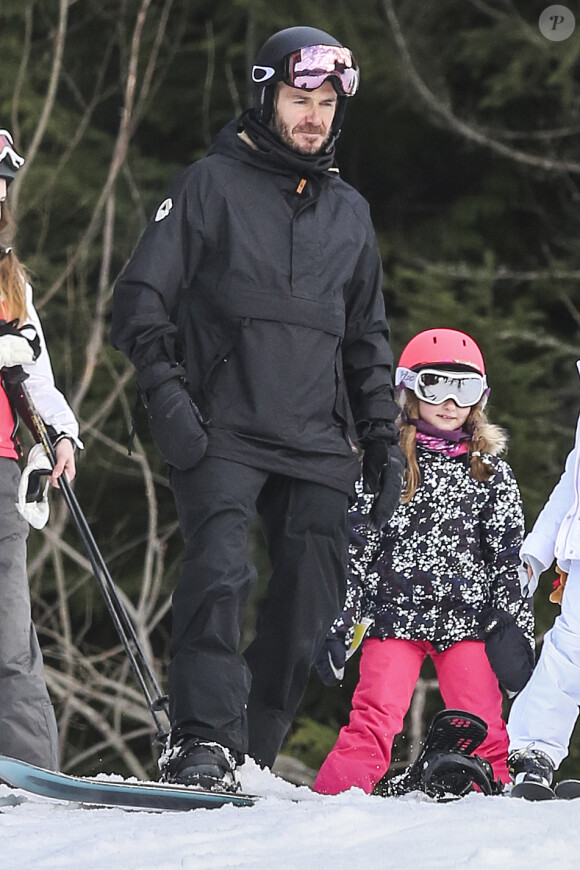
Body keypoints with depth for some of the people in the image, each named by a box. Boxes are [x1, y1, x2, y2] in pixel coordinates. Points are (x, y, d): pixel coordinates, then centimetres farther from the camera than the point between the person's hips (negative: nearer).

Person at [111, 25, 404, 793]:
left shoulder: (349, 212, 20)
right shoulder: (212, 185, 5)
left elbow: (368, 341, 27)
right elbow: (141, 298, 1)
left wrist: (383, 436, 17)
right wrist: (166, 392, -12)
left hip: (317, 444, 5)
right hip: (221, 433, -5)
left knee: (312, 607, -1)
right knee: (219, 571, -24)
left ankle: (249, 754, 8)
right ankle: (201, 744, -27)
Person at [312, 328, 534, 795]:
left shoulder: (491, 473, 12)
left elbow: (508, 558, 10)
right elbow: (355, 548, 6)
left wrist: (514, 631, 0)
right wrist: (336, 625, -1)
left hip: (467, 617, 1)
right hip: (395, 615, -1)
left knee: (483, 729, -6)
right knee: (374, 721, -11)